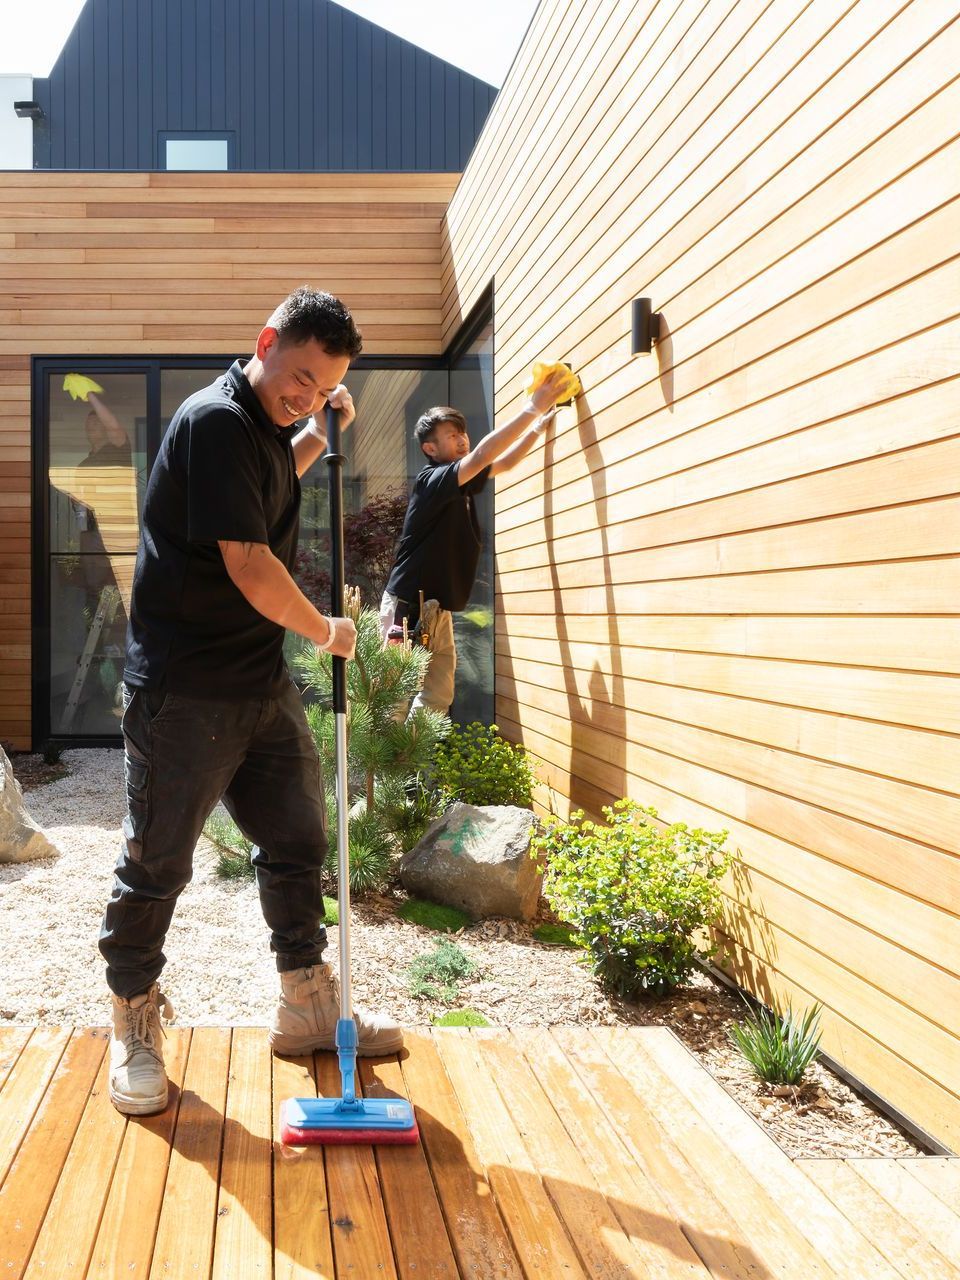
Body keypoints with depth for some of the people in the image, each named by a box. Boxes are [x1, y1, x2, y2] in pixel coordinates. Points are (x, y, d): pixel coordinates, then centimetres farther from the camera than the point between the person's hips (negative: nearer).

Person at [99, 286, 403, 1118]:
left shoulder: (266, 426, 11)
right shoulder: (216, 421, -18)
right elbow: (250, 567, -23)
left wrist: (322, 436, 18)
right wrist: (327, 631, -7)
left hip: (262, 682, 9)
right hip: (184, 690, -9)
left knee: (298, 840, 14)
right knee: (157, 862, 2)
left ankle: (308, 1009, 28)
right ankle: (135, 1030, 18)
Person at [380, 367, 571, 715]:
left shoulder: (461, 483, 10)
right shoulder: (431, 480, -15)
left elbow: (505, 462, 21)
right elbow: (482, 456, -27)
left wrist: (542, 423, 9)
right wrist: (533, 407, -26)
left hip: (438, 610, 9)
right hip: (407, 608, -9)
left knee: (438, 698, 7)